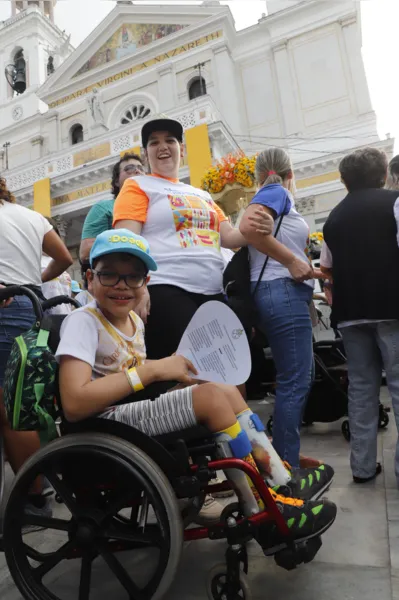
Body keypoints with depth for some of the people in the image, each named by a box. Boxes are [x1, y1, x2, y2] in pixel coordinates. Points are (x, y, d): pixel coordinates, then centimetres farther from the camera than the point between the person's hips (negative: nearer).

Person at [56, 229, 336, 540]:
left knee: (228, 390, -1)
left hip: (136, 411, 9)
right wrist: (153, 369, -24)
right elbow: (74, 404, -27)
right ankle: (261, 509, -5)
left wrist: (171, 373, -3)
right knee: (210, 396, -21)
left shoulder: (134, 319, 12)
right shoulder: (83, 322, -15)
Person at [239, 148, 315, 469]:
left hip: (286, 293, 9)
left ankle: (287, 459, 26)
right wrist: (293, 261, -17)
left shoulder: (274, 195, 24)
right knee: (294, 382, -6)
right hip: (283, 292, -9)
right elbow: (248, 226, -22)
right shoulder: (278, 192, -1)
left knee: (300, 379, 15)